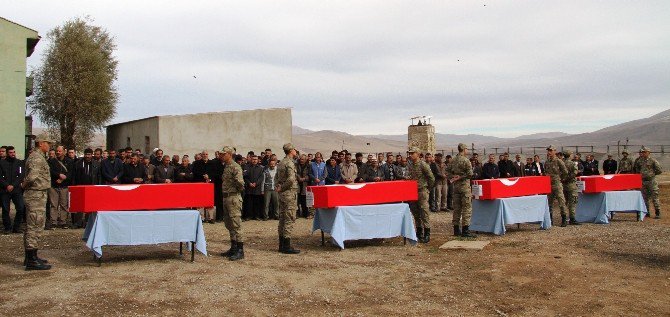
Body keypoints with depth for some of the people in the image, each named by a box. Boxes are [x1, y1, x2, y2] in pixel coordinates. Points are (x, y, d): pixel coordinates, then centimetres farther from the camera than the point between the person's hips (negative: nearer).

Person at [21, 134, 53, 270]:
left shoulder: (36, 156, 18)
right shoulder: (37, 158, -16)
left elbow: (31, 176, 21)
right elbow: (32, 176, -29)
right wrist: (24, 185, -12)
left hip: (37, 195, 11)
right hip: (36, 195, -11)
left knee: (31, 227, 16)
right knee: (35, 227, -8)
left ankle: (30, 257, 25)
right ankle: (32, 260, -6)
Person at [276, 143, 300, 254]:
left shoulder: (281, 163, 14)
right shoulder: (290, 163, -14)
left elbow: (277, 177, 20)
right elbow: (291, 179, -25)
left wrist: (279, 186, 6)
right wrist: (282, 188, -13)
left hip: (282, 194, 9)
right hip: (289, 193, -9)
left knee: (282, 219, 12)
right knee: (289, 219, -7)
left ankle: (282, 245, 18)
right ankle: (287, 246, -6)